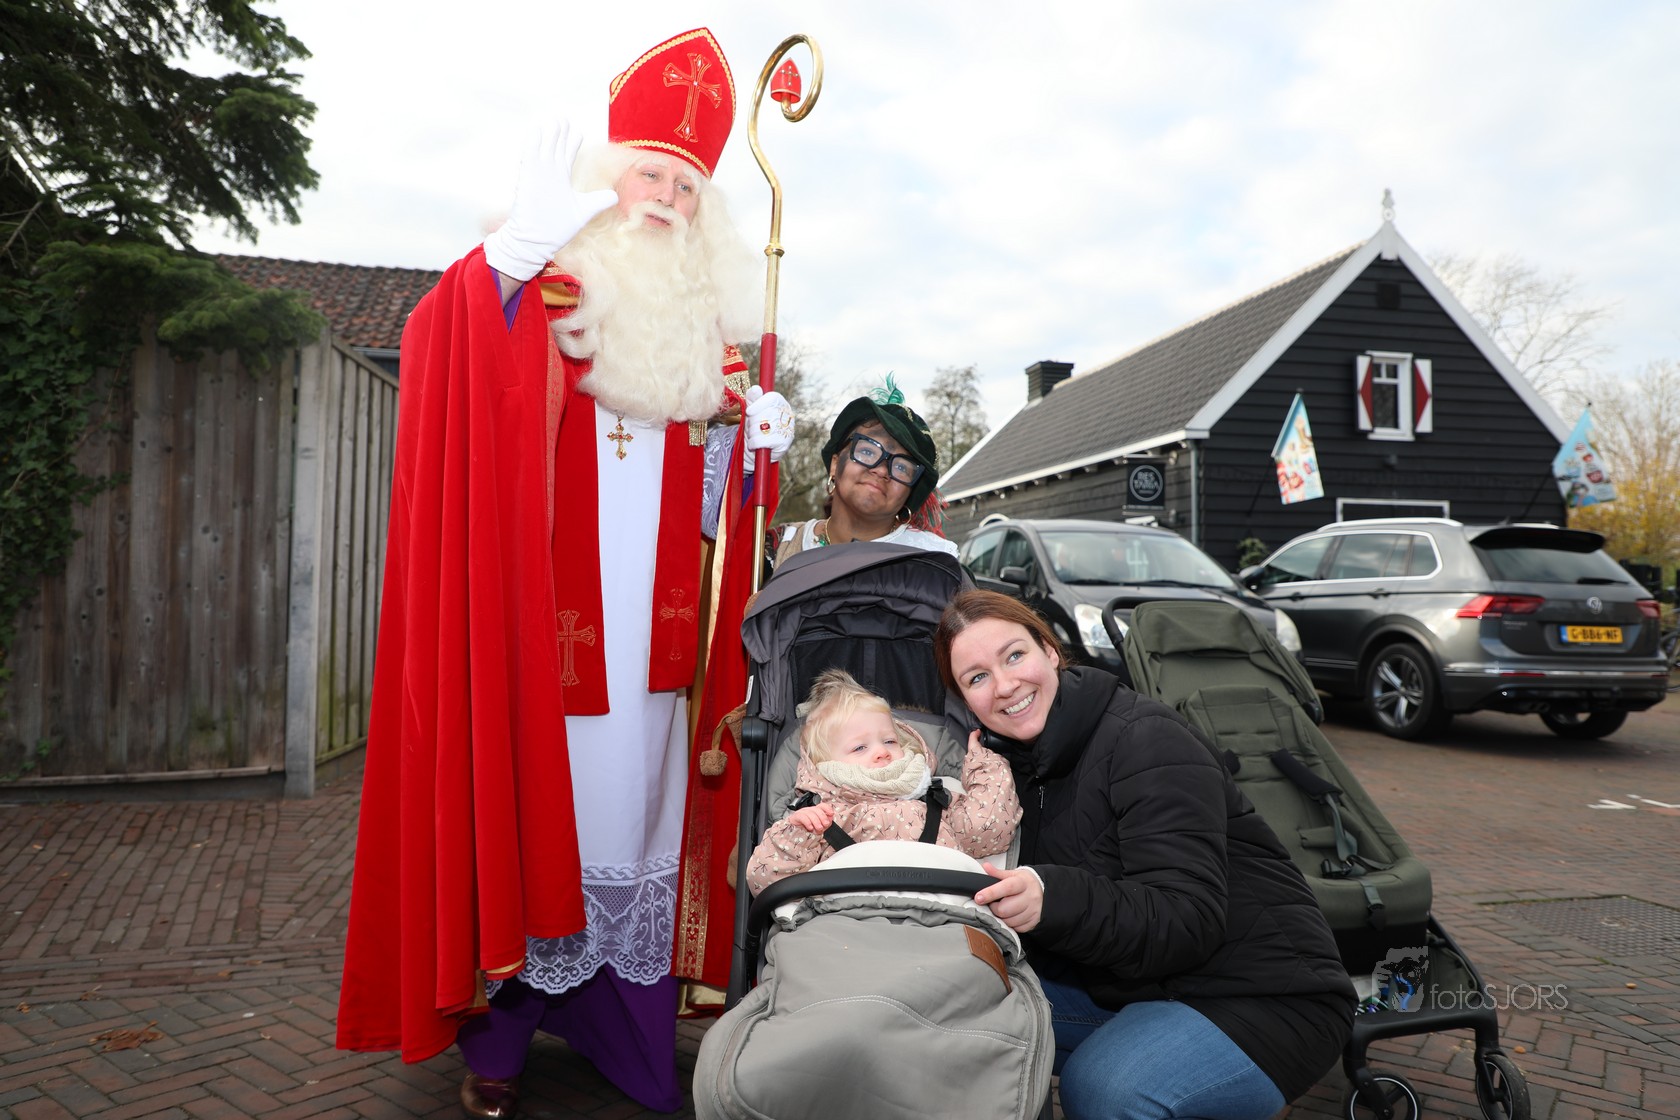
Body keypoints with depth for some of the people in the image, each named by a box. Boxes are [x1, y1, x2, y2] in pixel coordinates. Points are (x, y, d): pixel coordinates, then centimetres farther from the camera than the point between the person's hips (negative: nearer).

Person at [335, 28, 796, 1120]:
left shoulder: (702, 324, 17)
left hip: (654, 628, 5)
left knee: (641, 797, 7)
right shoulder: (538, 291, 2)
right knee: (537, 796, -1)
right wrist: (509, 257, -31)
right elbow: (440, 348, -18)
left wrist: (751, 439, 2)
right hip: (542, 616, -4)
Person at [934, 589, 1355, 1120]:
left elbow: (1187, 918, -29)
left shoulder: (1148, 742, -20)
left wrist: (1052, 898, -44)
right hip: (1125, 988, 6)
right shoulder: (1018, 762, 3)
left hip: (1264, 998, -6)